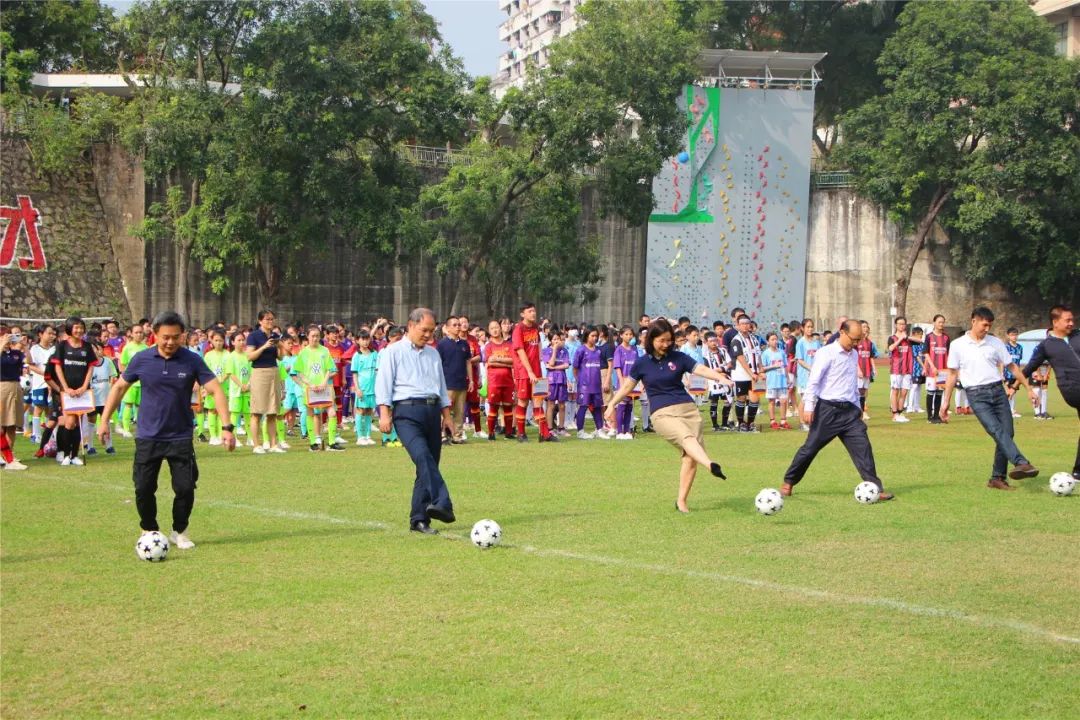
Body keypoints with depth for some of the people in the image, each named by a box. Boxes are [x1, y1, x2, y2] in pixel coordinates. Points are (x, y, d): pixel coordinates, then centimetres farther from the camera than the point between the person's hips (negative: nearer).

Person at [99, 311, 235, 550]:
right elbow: (119, 387, 8)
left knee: (185, 488, -5)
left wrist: (226, 427, -20)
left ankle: (179, 532, 19)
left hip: (181, 438, -1)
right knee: (144, 489, 0)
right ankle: (149, 532, 23)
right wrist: (104, 420, 5)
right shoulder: (142, 359, -5)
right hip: (147, 437, 1)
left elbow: (216, 391, -11)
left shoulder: (192, 361, -9)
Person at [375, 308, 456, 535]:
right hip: (407, 411, -6)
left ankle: (419, 519, 8)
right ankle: (442, 504, -41)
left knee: (429, 463, 2)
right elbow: (383, 382, -2)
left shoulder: (433, 354, 23)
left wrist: (446, 414, 23)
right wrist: (384, 413, -12)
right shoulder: (393, 352, 4)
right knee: (422, 455, -27)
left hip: (432, 410, 6)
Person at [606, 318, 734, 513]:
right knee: (687, 438, -31)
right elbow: (627, 385, 21)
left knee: (691, 456, -11)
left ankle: (681, 501, -2)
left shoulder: (678, 357, 8)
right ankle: (711, 466, -59)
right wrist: (612, 404, 23)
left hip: (687, 408, 3)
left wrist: (722, 378, -19)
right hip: (662, 413, -3)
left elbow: (702, 369, -2)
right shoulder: (642, 363, 8)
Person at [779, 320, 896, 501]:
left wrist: (858, 406, 22)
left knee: (863, 446, -6)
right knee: (810, 447, 2)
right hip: (828, 409, -6)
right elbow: (813, 380, -12)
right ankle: (788, 482, 17)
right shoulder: (826, 353, -10)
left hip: (849, 410, 6)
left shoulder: (854, 354, 12)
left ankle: (875, 488, -5)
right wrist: (808, 407, -16)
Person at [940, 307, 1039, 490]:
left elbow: (1012, 366, 15)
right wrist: (946, 402, 7)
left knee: (1007, 433, -2)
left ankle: (998, 478, 6)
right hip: (976, 395, -4)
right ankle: (1021, 463, -38)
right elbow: (953, 374, 8)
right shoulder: (958, 345, 2)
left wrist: (1028, 388, 11)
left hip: (998, 391, 4)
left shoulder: (995, 343, 10)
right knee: (997, 430, -22)